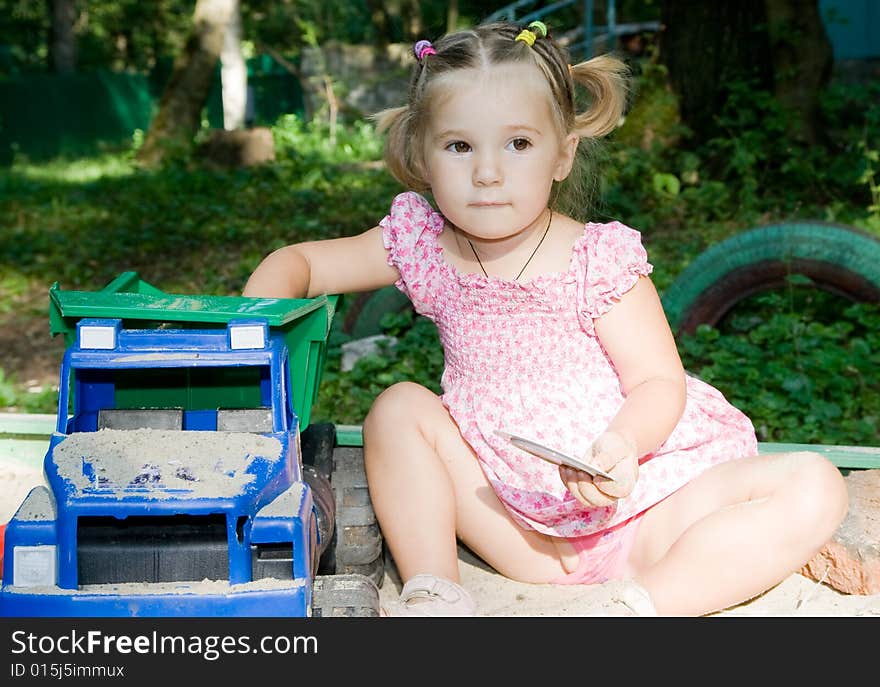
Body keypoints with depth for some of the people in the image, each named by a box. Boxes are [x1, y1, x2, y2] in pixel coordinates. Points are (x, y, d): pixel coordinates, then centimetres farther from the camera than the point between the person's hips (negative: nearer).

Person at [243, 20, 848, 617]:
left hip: (638, 506, -2)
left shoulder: (599, 259, -13)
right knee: (399, 407, -11)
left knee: (815, 487, -21)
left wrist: (620, 446, -36)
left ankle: (639, 600, -31)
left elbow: (661, 382, -14)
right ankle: (435, 592, -13)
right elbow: (297, 263, 4)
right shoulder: (423, 247, -2)